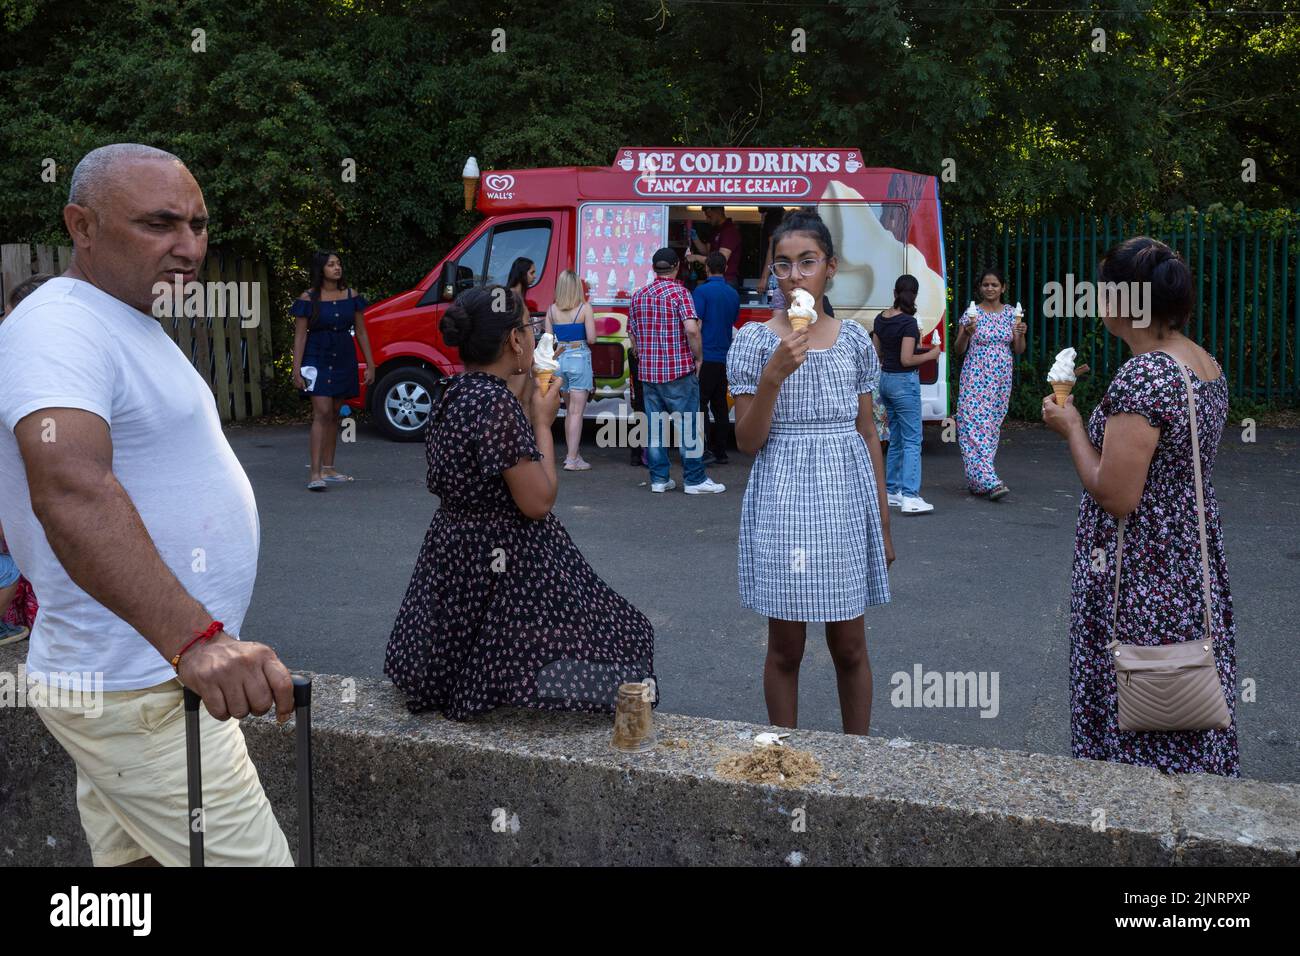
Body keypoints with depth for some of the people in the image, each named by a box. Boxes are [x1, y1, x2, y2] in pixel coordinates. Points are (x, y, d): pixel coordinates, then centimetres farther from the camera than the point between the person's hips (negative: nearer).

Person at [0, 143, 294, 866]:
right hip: (137, 694, -10)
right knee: (252, 859, -7)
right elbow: (70, 490, -36)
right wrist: (195, 637, -48)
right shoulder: (60, 327, -19)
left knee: (131, 855, 18)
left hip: (165, 662, 10)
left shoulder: (129, 322, 14)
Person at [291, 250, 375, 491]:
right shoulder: (308, 299, -5)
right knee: (322, 412, -14)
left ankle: (328, 468, 20)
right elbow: (300, 336, -5)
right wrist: (296, 370, -11)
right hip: (318, 359, -4)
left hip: (344, 359, 4)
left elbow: (361, 332, 10)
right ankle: (315, 473, -17)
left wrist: (370, 364, 7)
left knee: (334, 414, 11)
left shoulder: (351, 297, 6)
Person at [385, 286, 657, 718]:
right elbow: (537, 501, -21)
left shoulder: (450, 393, 4)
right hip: (504, 564, -10)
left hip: (452, 549, 10)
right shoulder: (496, 403, -24)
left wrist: (528, 409, 10)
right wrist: (543, 422, -11)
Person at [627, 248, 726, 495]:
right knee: (688, 425, 1)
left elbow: (632, 335, 13)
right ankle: (694, 480, 4)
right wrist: (698, 358, -7)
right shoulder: (679, 292, -9)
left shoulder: (638, 295, 9)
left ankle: (658, 479, 12)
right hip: (679, 371, -5)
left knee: (655, 426, 9)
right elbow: (691, 329, -20)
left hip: (647, 370, 6)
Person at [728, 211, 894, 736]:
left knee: (849, 647, 9)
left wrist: (883, 523, 9)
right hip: (783, 504, -2)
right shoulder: (754, 340, -3)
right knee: (785, 648, 7)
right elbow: (747, 441, -6)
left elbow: (868, 435, 9)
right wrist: (773, 375, -20)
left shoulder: (855, 339, 4)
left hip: (846, 500, 2)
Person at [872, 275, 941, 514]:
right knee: (912, 441, -5)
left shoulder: (881, 319, 6)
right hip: (904, 382, -8)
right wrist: (930, 355, -5)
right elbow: (907, 360, -20)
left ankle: (891, 492, 19)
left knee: (896, 439, 16)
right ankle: (910, 497, -10)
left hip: (885, 379, 8)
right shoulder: (909, 323, -16)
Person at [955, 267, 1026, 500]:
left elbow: (1019, 350, 9)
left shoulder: (1011, 313, 7)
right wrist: (966, 333, -20)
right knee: (975, 425, -13)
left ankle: (977, 479, 17)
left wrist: (1021, 334, -10)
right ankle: (989, 481, -17)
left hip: (1001, 379, 4)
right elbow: (959, 350, -2)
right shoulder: (971, 313, -2)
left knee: (992, 426, 7)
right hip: (975, 377, -4)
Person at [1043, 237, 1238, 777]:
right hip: (1196, 570, 9)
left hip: (1140, 577, -9)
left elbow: (1116, 497, -23)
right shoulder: (1209, 367, 6)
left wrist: (1072, 428, -10)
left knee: (1138, 736, 4)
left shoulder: (1142, 377, -22)